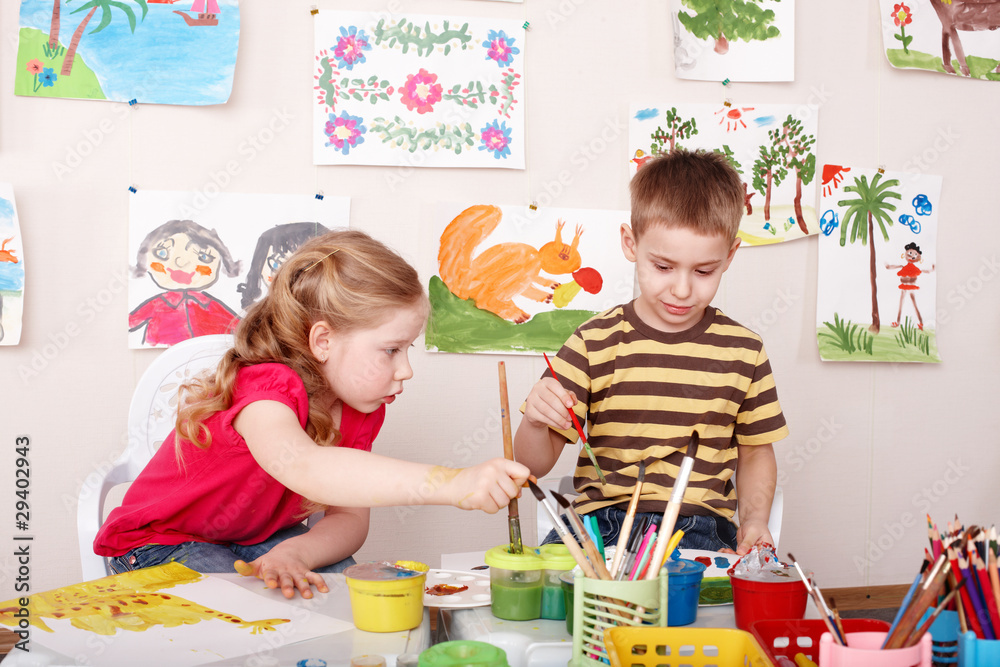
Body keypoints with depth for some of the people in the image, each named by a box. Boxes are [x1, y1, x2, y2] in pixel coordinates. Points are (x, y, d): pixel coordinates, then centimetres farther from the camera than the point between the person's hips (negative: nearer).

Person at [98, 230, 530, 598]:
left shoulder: (361, 409, -7)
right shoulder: (266, 388, -33)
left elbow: (349, 517, -13)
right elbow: (304, 468, -57)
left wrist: (293, 553, -37)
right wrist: (455, 484, -68)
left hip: (262, 538, 6)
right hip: (164, 542, -6)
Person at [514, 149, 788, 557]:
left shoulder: (743, 351, 5)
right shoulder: (594, 342, 0)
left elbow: (755, 451, 20)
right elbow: (534, 465, 0)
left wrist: (754, 519, 2)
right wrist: (535, 421, -22)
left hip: (702, 528, 0)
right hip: (603, 520, 0)